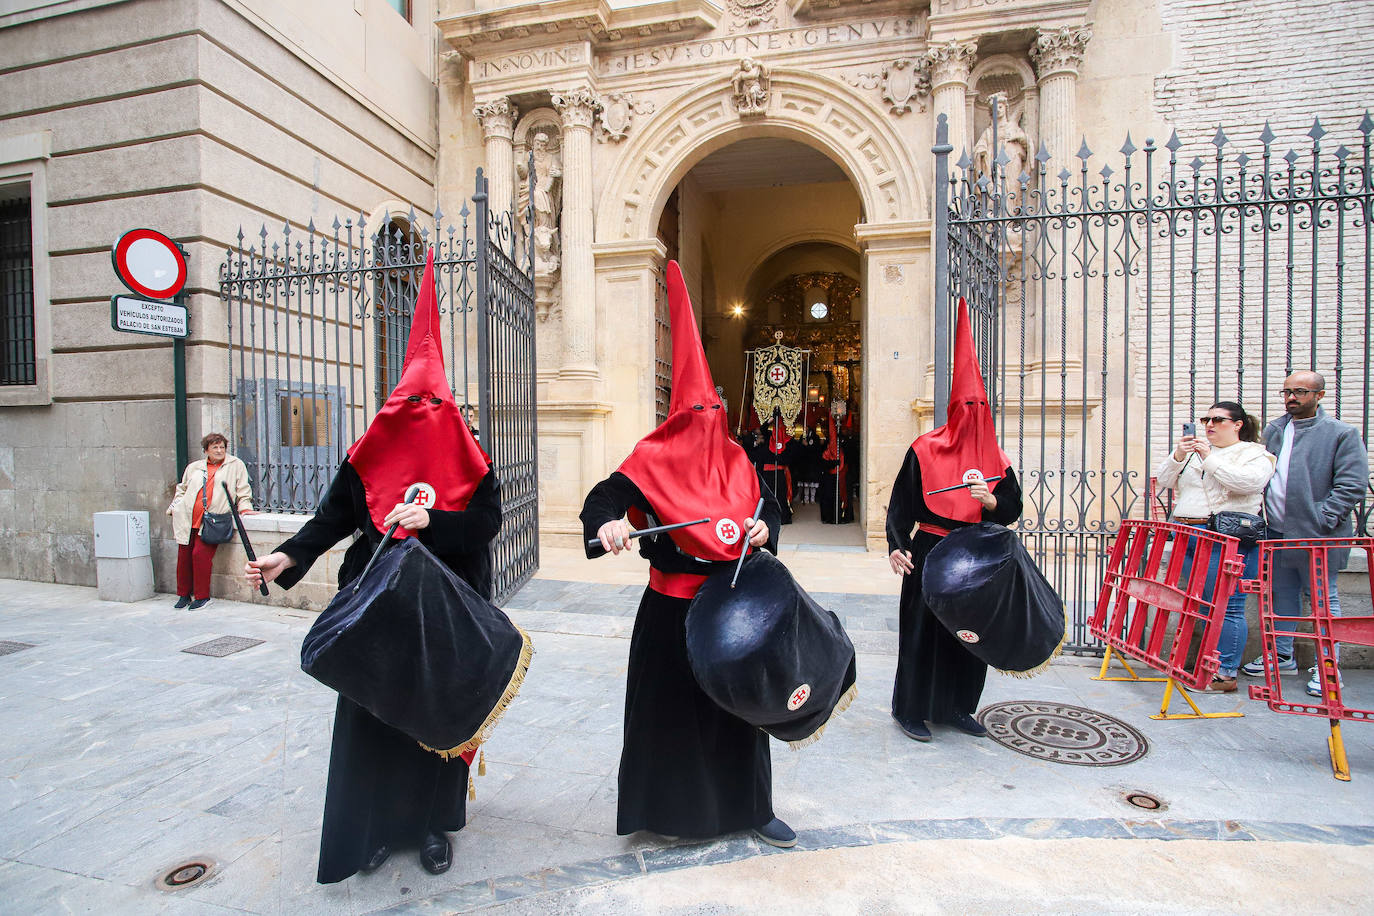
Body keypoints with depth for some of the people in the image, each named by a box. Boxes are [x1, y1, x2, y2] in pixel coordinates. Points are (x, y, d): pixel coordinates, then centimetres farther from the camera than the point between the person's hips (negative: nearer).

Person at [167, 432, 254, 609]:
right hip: (187, 520, 4)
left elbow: (243, 491, 8)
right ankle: (184, 594, 19)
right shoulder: (194, 467, 19)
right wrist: (174, 507, 18)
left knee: (200, 553, -13)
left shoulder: (236, 465, 9)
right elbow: (182, 489, 29)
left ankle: (202, 596, -2)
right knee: (183, 554, 3)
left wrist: (245, 508, -5)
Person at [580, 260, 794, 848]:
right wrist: (606, 523, -37)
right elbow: (605, 496, -15)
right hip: (673, 606, -4)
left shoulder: (736, 459, 7)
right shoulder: (654, 459, -7)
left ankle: (748, 806, 32)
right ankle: (672, 807, 31)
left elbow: (767, 505, 13)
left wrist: (763, 526, -9)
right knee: (674, 704, 8)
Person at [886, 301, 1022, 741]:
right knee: (923, 631, 1)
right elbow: (901, 502, -7)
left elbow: (1013, 507, 5)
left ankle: (957, 707, 30)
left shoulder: (995, 457, 7)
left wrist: (990, 499, -17)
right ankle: (911, 710, 17)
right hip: (930, 554, -4)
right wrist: (897, 547, -18)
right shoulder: (925, 450, -5)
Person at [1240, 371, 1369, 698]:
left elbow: (1352, 485, -11)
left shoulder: (1342, 434, -5)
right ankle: (1282, 656, 27)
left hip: (1316, 535, -5)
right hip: (1277, 532, 6)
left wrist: (1321, 519, -17)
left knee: (1323, 599, 4)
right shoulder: (1273, 431, 11)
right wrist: (1262, 512, 9)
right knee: (1283, 595, 15)